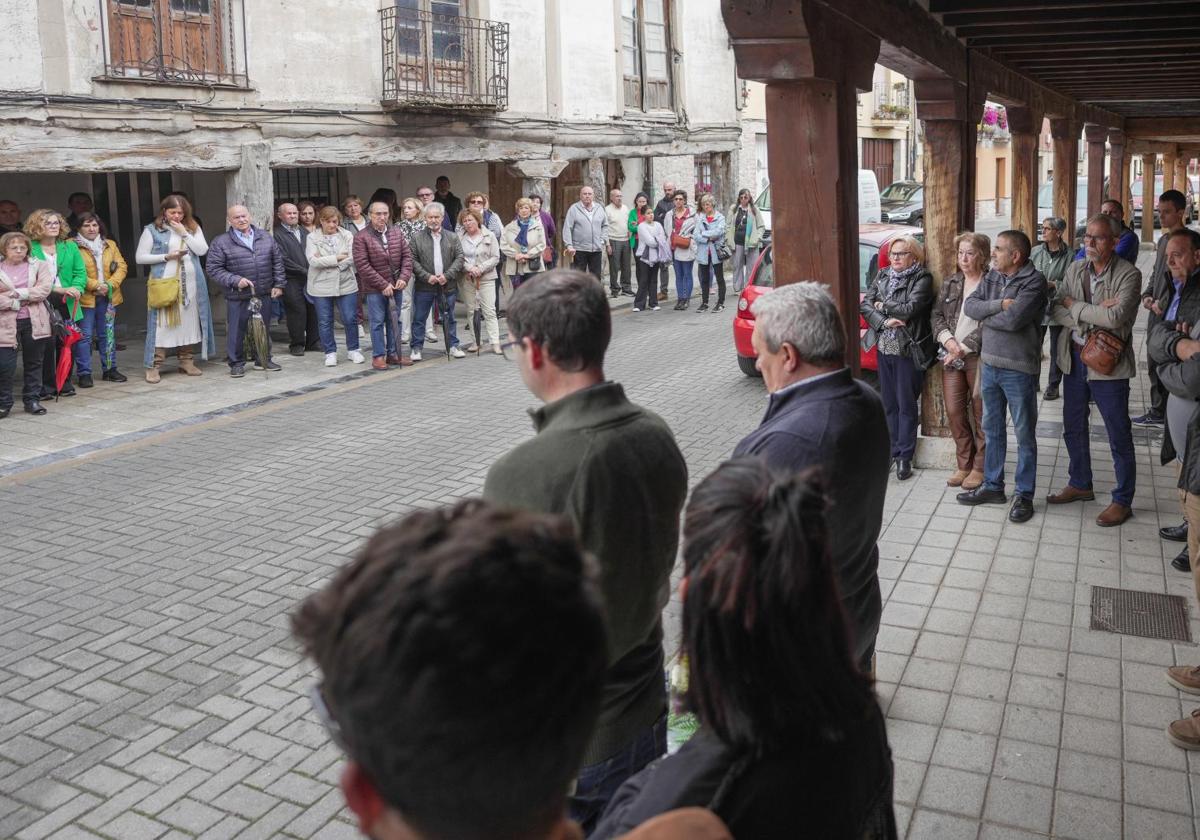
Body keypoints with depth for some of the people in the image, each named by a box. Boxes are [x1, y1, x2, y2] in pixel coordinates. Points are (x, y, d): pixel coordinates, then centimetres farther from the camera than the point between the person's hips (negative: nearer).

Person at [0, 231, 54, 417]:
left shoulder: (39, 266, 7)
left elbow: (45, 289, -9)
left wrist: (15, 293, -12)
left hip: (34, 322, 1)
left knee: (33, 363, 9)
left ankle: (32, 400, 20)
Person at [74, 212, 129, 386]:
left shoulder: (110, 245, 11)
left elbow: (122, 267, 5)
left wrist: (110, 284, -10)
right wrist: (95, 285, -18)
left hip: (108, 297, 5)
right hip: (85, 298, -4)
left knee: (107, 334, 12)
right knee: (84, 335, -3)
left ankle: (109, 369, 22)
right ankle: (84, 373, 3)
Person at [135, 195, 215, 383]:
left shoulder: (193, 228, 11)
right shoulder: (152, 230, 3)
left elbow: (202, 250, -3)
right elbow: (140, 258, -1)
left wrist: (184, 233, -8)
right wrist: (166, 257, -10)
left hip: (190, 284, 3)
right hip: (164, 284, -3)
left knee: (189, 322, 7)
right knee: (162, 324, -7)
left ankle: (187, 361, 16)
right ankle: (153, 366, -5)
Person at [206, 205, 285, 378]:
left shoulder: (265, 237, 8)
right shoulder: (221, 242, -4)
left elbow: (277, 262, 12)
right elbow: (214, 268, -6)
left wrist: (279, 284, 5)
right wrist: (235, 280, -16)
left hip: (264, 294, 3)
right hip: (238, 297, -3)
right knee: (237, 331, 2)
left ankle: (263, 360, 27)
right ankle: (237, 364, 14)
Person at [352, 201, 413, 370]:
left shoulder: (397, 232, 7)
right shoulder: (361, 237, -9)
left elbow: (407, 255, 6)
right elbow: (362, 265, -14)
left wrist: (404, 278, -9)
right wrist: (383, 285, -16)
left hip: (396, 286, 5)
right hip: (374, 288, -4)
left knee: (395, 321, 11)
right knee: (377, 322, 1)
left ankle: (393, 353, 22)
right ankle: (378, 356, 11)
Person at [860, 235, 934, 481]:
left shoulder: (922, 279, -6)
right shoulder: (882, 276, 10)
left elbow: (910, 309, -19)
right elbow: (864, 305, 1)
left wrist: (881, 305, -6)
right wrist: (884, 322, -15)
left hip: (908, 350, -5)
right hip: (884, 349, 5)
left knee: (906, 405, 2)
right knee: (889, 404, 11)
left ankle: (904, 457, 9)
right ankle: (893, 451, 20)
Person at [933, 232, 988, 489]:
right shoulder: (950, 283, 12)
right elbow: (937, 315, 11)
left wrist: (963, 348, -14)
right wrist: (947, 339, -6)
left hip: (979, 356, -5)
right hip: (951, 356, 5)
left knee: (980, 413, 2)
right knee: (954, 411, 7)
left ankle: (979, 467, 14)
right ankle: (964, 464, 21)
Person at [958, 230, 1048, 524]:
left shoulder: (1034, 281, -15)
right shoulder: (991, 277, 7)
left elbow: (1013, 320, -26)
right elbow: (969, 305, -5)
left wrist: (985, 317, -9)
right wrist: (999, 304, -19)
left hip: (1018, 368, -7)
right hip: (989, 364, 7)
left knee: (1024, 434, 5)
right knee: (992, 429, 16)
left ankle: (1024, 494, 15)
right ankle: (993, 486, 29)